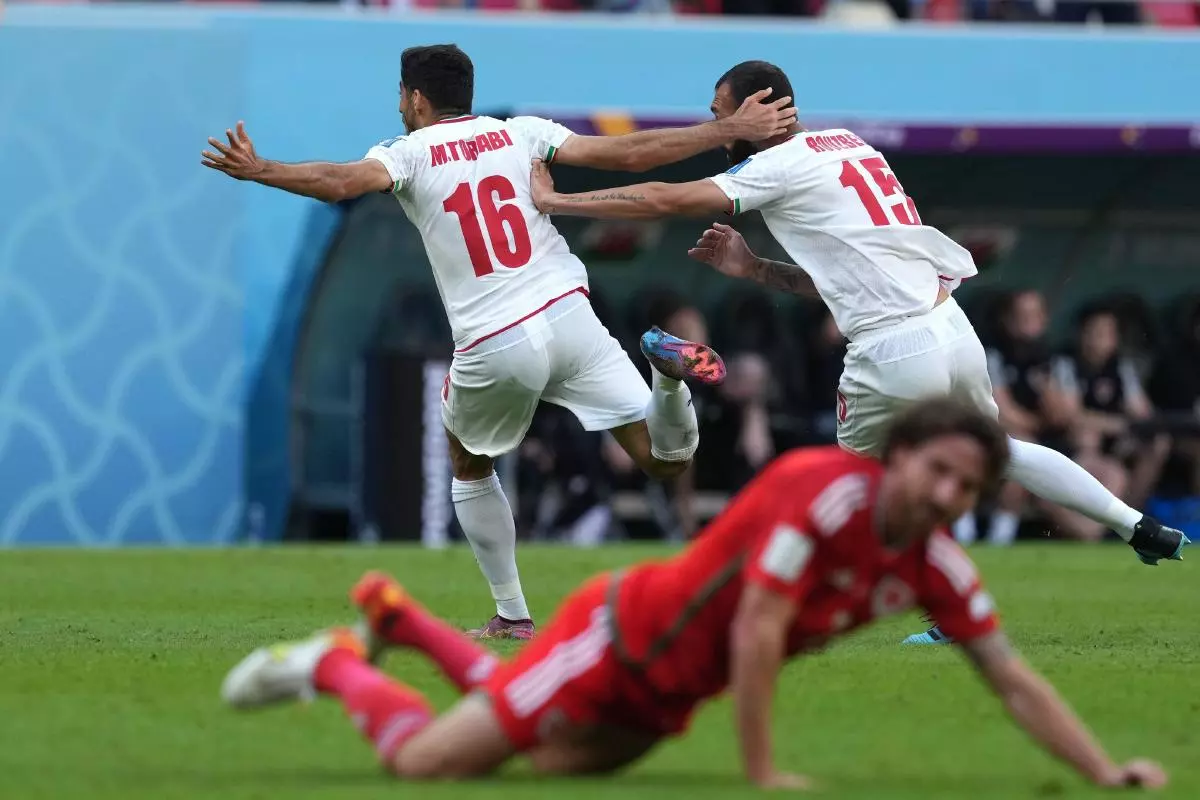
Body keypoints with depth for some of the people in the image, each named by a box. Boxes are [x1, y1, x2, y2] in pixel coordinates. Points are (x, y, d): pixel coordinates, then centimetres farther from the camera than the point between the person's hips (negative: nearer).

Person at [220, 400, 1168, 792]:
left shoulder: (935, 564, -8)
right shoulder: (824, 491, -29)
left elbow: (1011, 678, -4)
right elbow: (757, 629, -32)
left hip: (665, 695, 8)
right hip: (619, 633, -8)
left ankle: (402, 619, 40)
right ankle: (333, 665, 20)